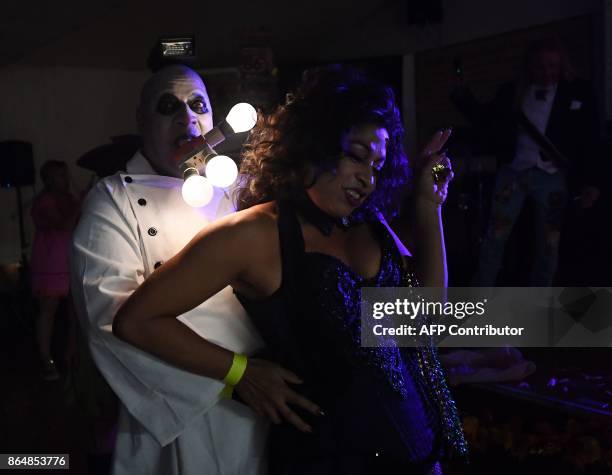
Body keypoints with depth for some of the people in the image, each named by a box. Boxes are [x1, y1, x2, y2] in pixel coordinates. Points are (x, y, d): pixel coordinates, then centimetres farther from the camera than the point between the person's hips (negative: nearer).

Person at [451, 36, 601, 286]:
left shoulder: (578, 93, 2)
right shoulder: (512, 92, 6)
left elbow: (588, 142, 1)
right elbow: (487, 120, 12)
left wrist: (588, 182, -5)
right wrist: (463, 97, -2)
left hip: (552, 176, -1)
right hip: (513, 171, 1)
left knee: (548, 242, 6)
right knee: (495, 235, -1)